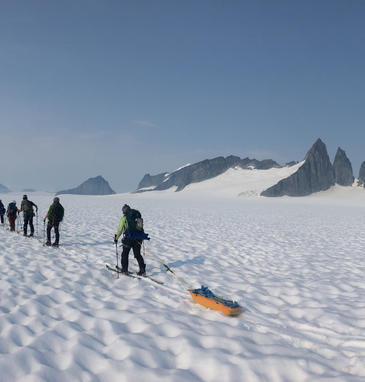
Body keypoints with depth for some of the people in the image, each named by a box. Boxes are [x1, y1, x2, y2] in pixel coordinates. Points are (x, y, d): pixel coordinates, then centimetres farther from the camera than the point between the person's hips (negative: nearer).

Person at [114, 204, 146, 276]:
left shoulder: (124, 218, -3)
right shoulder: (138, 216, 12)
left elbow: (120, 229, -2)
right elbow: (141, 227, 15)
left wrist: (116, 238, 12)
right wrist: (142, 237, 27)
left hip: (129, 238, -5)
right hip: (138, 238, 5)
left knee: (125, 253, 13)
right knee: (137, 254, 12)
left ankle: (124, 269, 19)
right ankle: (142, 270, 4)